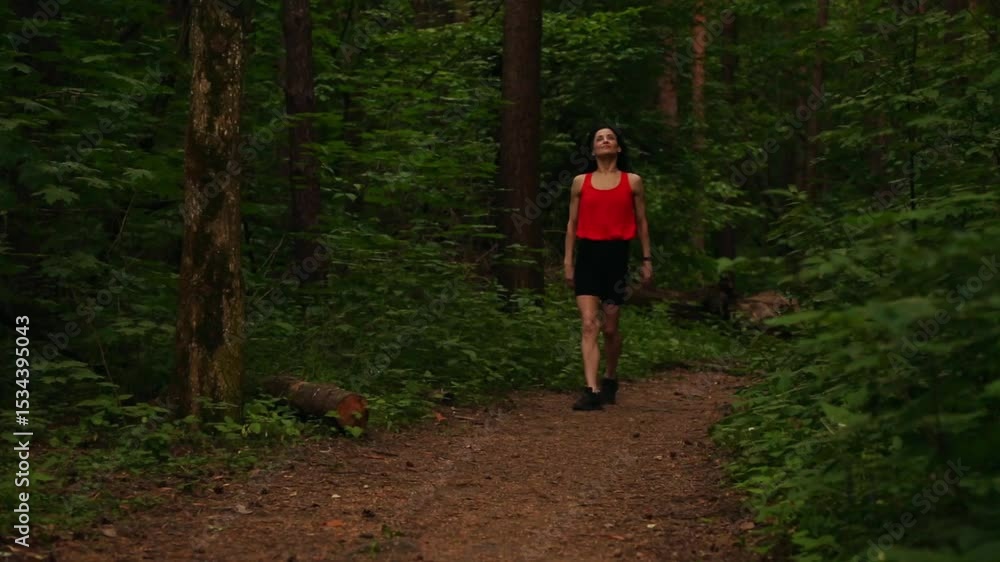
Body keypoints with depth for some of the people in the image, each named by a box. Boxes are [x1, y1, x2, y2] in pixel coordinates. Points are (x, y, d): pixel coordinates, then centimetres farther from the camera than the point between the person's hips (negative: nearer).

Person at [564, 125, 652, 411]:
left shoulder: (632, 181, 6)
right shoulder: (581, 182, 8)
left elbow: (641, 222, 10)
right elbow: (572, 223, 10)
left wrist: (647, 259, 7)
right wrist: (568, 261, 6)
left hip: (616, 255, 0)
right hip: (587, 254, 0)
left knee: (610, 328, 7)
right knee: (589, 325, -11)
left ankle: (609, 380, 32)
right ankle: (592, 391, -16)